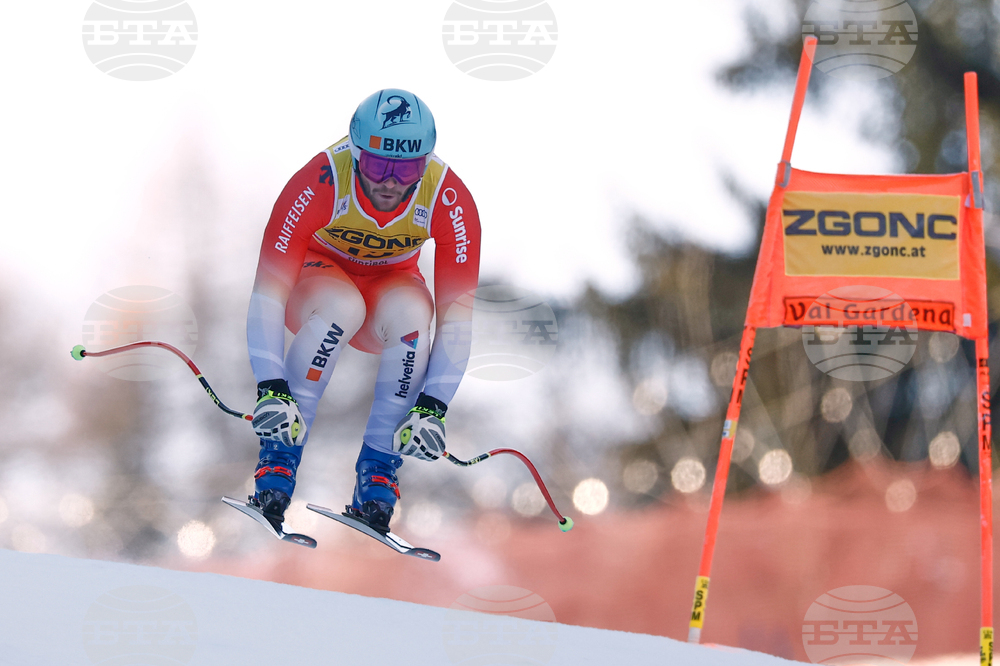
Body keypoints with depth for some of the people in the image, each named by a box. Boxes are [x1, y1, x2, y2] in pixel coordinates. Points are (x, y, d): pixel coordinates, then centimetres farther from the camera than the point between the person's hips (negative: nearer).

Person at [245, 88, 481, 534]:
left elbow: (457, 313, -23)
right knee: (342, 306, -37)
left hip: (391, 283, 2)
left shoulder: (449, 201, -27)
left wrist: (432, 408, -32)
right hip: (315, 274, -2)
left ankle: (377, 474, -25)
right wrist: (271, 390, -41)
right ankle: (277, 463, -30)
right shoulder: (319, 184, -33)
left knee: (410, 313, -34)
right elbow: (268, 290, -32)